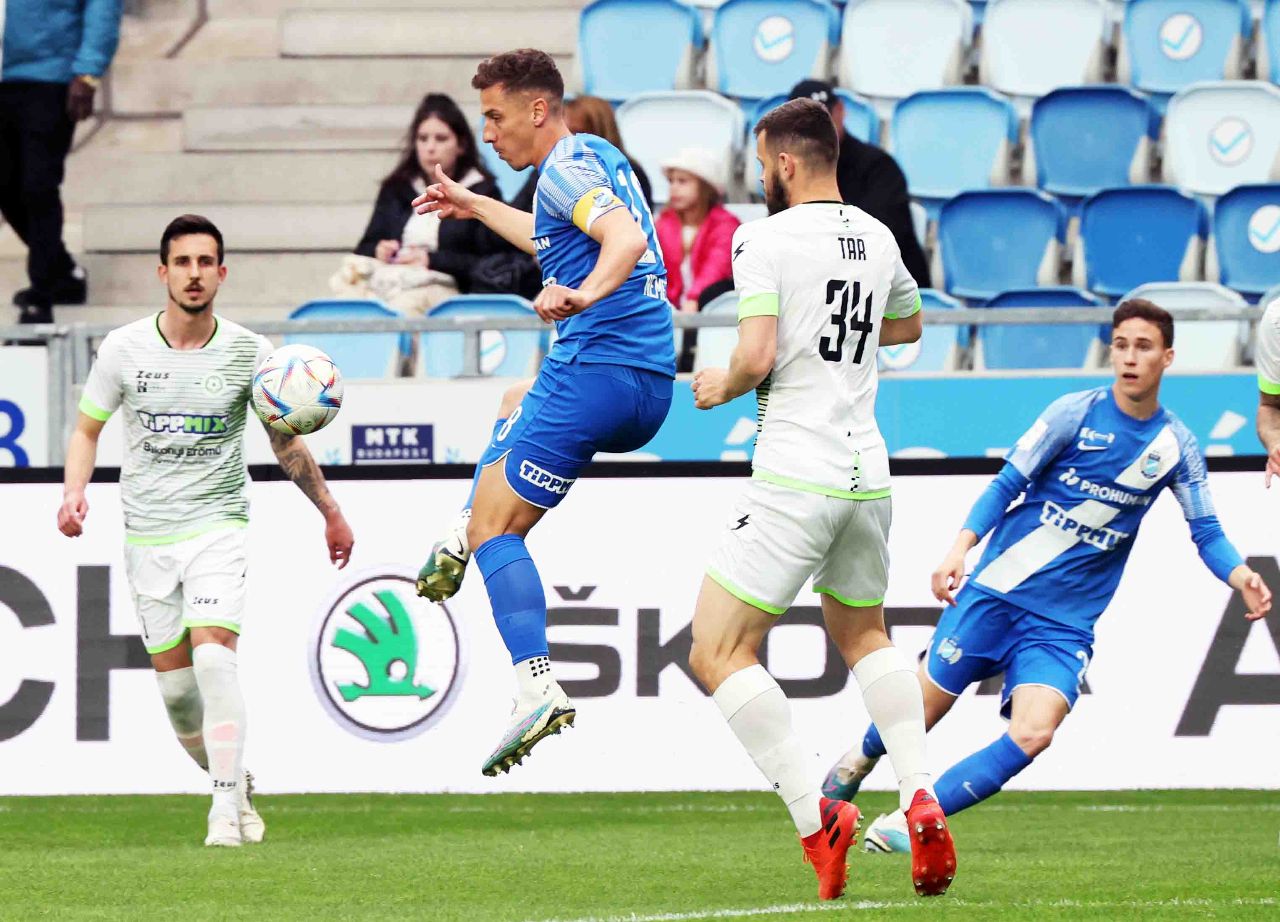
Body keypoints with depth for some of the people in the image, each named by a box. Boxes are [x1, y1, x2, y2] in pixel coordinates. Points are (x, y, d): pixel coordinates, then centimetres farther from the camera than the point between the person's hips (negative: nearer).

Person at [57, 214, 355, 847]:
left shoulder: (249, 353, -3)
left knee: (214, 654, -20)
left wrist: (330, 513, 15)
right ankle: (233, 783, 28)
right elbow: (88, 429, 10)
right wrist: (74, 492, -9)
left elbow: (286, 442, 10)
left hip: (217, 524, -2)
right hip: (146, 531, 2)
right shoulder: (123, 349, -3)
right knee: (173, 679, 4)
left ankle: (227, 806, -16)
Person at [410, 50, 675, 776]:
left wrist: (585, 295, -45)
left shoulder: (566, 166, -9)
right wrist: (474, 206, 52)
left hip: (597, 369, -10)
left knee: (494, 528, -9)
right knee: (519, 405, 40)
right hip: (649, 388, 10)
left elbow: (627, 238, -28)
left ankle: (539, 689, -24)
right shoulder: (600, 158, 21)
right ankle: (463, 542, 29)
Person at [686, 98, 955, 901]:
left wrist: (722, 385, 2)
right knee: (866, 635, 27)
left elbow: (756, 358, -19)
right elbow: (907, 325, 32)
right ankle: (922, 801, 9)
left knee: (719, 653, -3)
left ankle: (815, 817, -15)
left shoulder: (765, 238, -10)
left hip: (796, 477, -7)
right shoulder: (877, 238, 12)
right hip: (868, 473, 7)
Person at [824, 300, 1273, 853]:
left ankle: (904, 825, -11)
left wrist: (1240, 576, -14)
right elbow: (1006, 485, -3)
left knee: (1033, 734, -21)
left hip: (1065, 625, 1)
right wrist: (960, 549, -17)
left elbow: (1207, 532, 6)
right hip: (998, 593, -1)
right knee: (922, 710, 4)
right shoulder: (1076, 414, -6)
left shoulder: (1176, 446, 2)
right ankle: (860, 760, 40)